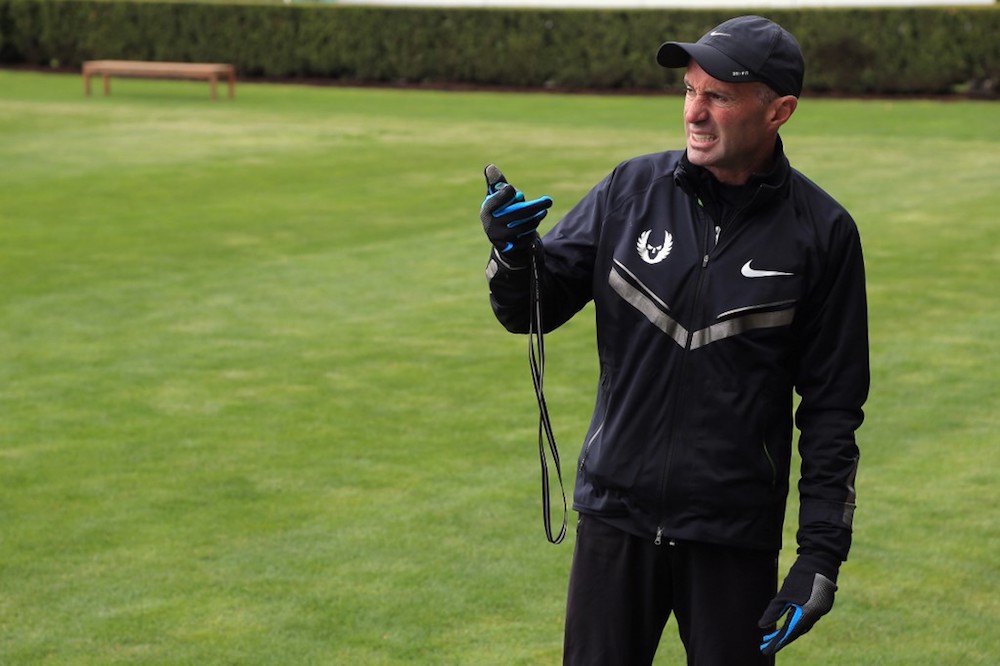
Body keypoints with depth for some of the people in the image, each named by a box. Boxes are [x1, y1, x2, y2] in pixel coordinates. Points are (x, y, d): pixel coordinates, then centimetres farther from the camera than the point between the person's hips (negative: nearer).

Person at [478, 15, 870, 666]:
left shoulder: (822, 232, -5)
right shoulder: (632, 189, 0)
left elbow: (833, 406, -3)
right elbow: (533, 310, 4)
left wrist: (822, 552, -7)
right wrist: (514, 252, -18)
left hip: (734, 536, -2)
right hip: (616, 514, 2)